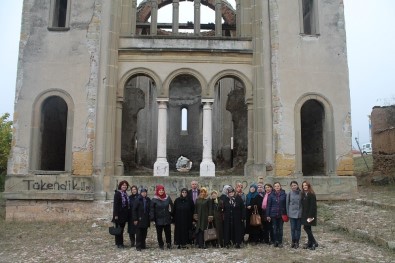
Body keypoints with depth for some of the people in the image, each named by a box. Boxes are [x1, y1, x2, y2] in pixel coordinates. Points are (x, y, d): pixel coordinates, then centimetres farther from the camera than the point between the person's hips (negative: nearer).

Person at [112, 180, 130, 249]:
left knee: (122, 228, 13)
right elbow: (115, 204, -15)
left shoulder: (125, 194, 12)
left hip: (124, 214, 7)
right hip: (119, 214, -7)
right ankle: (118, 243, 8)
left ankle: (120, 243, 21)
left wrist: (128, 214, 14)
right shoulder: (117, 194, -10)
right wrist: (116, 215, -19)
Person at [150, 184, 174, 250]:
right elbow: (152, 210, -8)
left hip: (167, 219, 2)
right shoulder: (154, 199, -7)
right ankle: (161, 245, 21)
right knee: (159, 233, 8)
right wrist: (152, 218, -12)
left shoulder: (168, 198, 0)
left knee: (168, 232, 4)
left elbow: (171, 207, 10)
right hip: (158, 219, -1)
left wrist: (171, 213, 5)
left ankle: (169, 244, 19)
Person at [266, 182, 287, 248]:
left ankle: (280, 242, 16)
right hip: (273, 214, 0)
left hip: (281, 214, 0)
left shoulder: (284, 195, -2)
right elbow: (268, 205, -1)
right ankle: (276, 241, 17)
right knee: (275, 228, 7)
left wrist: (286, 214, -5)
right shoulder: (271, 195, -2)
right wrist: (268, 215, -4)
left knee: (280, 228, 7)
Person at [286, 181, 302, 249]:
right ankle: (293, 241, 17)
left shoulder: (301, 193, -3)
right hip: (292, 213, 0)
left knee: (298, 228, 6)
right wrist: (288, 213, 3)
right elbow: (287, 203, 5)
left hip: (299, 213, 0)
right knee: (293, 228, 4)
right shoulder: (289, 193, -1)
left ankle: (297, 242, 17)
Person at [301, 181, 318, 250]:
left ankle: (314, 243, 4)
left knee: (307, 228, -7)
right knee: (307, 228, 10)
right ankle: (310, 243, 19)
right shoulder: (303, 194, 10)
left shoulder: (311, 194, -12)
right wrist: (302, 214, 9)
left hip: (309, 214, -8)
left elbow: (313, 206, -16)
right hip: (304, 214, 8)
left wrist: (310, 216, -20)